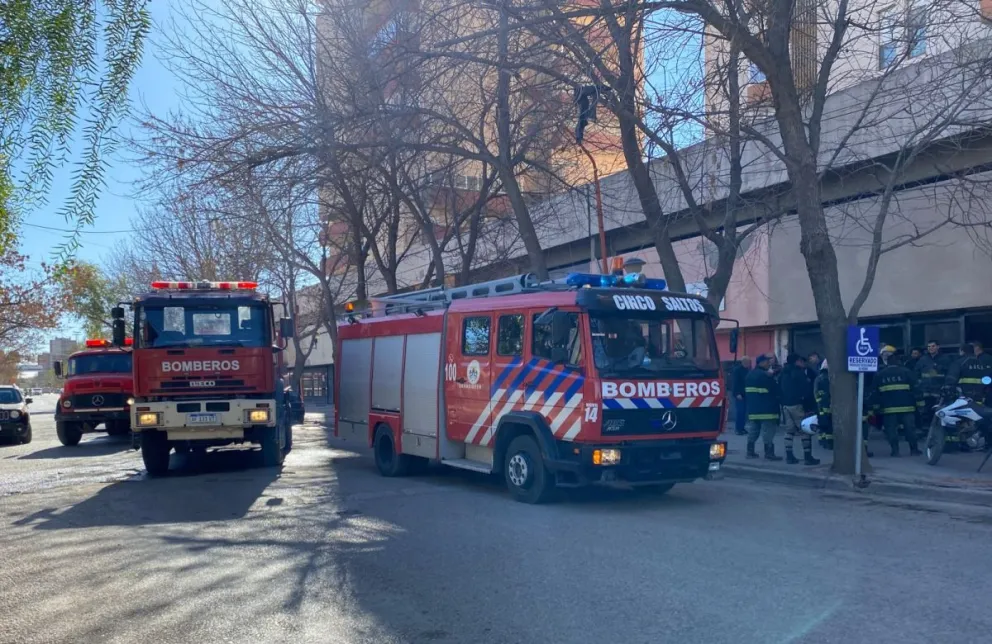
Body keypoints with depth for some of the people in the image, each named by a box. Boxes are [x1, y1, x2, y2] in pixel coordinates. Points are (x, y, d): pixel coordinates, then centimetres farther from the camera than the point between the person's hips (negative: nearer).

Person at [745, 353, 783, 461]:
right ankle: (769, 453, -6)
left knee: (753, 431, 13)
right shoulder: (765, 375, -15)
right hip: (766, 409, -9)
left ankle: (750, 451, 16)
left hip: (752, 409, 9)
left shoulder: (749, 374, 13)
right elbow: (775, 390, -12)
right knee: (768, 432, -5)